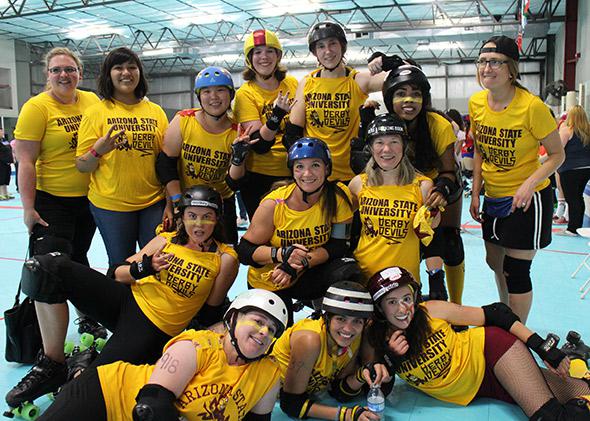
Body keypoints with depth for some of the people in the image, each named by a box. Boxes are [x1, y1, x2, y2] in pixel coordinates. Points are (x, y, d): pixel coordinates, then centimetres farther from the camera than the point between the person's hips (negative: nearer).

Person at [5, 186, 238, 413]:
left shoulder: (225, 259, -3)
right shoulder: (166, 240, 6)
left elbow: (210, 315, 4)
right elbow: (115, 274, 7)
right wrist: (144, 268, -10)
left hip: (155, 330, -4)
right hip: (127, 300, 4)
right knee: (45, 268, -16)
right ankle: (51, 366, -4)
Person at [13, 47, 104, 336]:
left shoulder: (92, 101, 3)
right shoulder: (36, 107, -11)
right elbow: (26, 161, -13)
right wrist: (28, 208, -15)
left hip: (88, 197, 5)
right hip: (51, 201, -4)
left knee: (79, 258, 19)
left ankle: (88, 318, 33)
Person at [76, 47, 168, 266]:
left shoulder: (156, 111, 6)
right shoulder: (96, 112, -1)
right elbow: (82, 166, -1)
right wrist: (98, 150, -22)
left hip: (154, 202, 2)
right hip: (111, 205, -2)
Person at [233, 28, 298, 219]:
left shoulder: (292, 84, 3)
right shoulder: (245, 93, -8)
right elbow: (259, 145, -18)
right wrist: (276, 116, -31)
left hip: (293, 173, 4)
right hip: (259, 177, -4)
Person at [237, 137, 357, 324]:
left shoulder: (338, 195, -15)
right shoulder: (274, 203, -18)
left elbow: (338, 246, -13)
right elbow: (245, 251, -13)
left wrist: (300, 263, -28)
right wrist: (282, 254, -32)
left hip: (311, 274, 0)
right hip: (268, 282, 0)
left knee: (350, 273, -27)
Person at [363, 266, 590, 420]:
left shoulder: (433, 311, -18)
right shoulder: (373, 341, -14)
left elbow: (494, 312, -10)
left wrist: (543, 347, -16)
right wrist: (390, 359, -26)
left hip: (482, 357, 0)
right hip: (464, 395, 0)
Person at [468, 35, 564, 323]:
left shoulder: (532, 106, -20)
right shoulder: (476, 103, -3)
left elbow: (557, 154, -12)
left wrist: (530, 183, -27)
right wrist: (475, 194, 5)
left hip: (527, 199, -6)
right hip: (493, 198, 6)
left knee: (516, 271, -2)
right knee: (495, 262, 21)